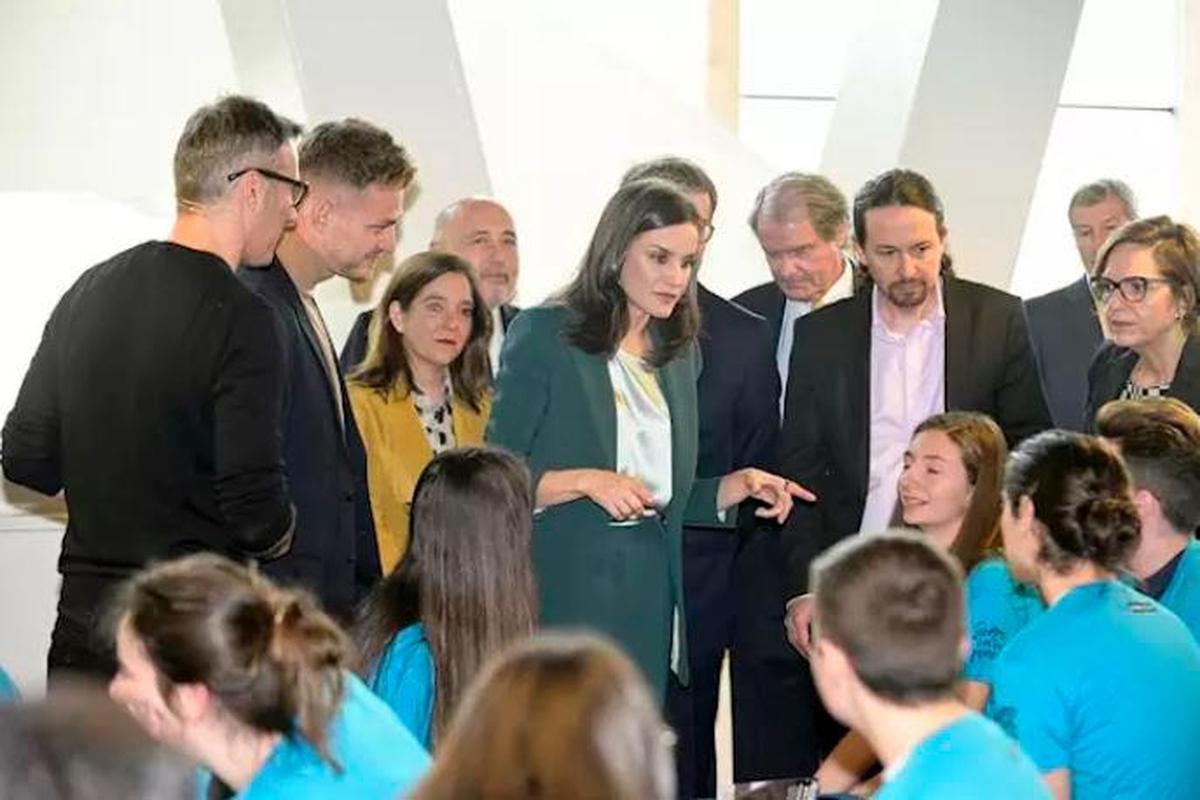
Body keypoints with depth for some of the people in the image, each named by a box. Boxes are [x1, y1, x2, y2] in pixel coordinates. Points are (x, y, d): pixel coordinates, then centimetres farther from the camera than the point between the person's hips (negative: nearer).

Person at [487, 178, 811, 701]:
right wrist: (584, 481, -20)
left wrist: (740, 485, 3)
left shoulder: (678, 350, 15)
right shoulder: (544, 334, -4)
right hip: (566, 587, -5)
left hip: (650, 588, 5)